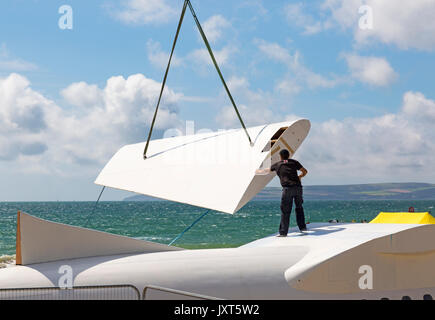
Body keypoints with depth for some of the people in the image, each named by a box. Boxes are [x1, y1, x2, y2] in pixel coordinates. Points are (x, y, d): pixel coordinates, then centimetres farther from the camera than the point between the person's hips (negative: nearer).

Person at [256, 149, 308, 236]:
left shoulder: (277, 164, 15)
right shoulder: (294, 162, 16)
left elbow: (266, 171, 31)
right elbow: (305, 171, 15)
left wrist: (258, 171, 50)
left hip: (287, 188, -2)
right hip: (298, 187, 2)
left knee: (285, 211, -2)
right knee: (299, 208, 20)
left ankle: (283, 232, -5)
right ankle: (302, 227, 21)